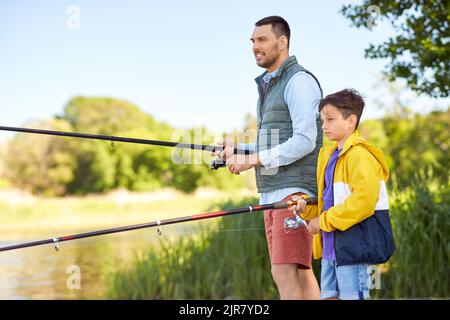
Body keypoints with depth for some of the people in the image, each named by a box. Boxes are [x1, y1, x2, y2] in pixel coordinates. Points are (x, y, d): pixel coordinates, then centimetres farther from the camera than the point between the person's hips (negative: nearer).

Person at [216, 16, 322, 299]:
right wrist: (238, 150, 7)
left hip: (295, 191, -9)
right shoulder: (268, 86, 21)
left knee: (284, 272, -15)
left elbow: (304, 141, -18)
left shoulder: (299, 81, -9)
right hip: (272, 193, 9)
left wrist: (253, 160, -17)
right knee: (299, 272, 9)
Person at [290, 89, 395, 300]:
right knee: (328, 295, 12)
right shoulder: (328, 155, 16)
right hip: (330, 246, 9)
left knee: (352, 296, -5)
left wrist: (324, 221, -18)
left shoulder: (359, 155, -14)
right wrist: (305, 206, 2)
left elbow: (364, 200, -23)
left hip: (354, 246, -9)